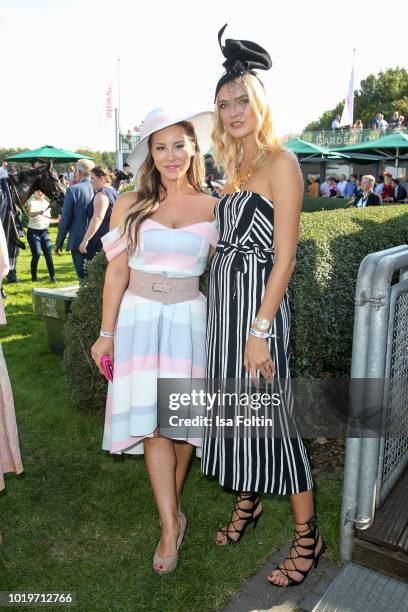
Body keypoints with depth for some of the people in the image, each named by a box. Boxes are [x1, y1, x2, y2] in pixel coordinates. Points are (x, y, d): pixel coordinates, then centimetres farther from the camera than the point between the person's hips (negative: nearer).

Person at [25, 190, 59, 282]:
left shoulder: (46, 203, 10)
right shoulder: (32, 202, -8)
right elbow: (30, 214, -29)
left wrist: (58, 220, 6)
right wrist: (39, 212, -48)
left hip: (44, 232, 5)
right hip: (33, 232, -5)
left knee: (48, 254, -2)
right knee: (36, 254, -9)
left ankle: (52, 276, 1)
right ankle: (34, 276, 5)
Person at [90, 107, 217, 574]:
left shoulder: (211, 207, 3)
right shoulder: (130, 205, 1)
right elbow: (117, 273, 2)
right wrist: (107, 333, 2)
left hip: (190, 317, 1)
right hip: (140, 317, 0)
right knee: (152, 420, -4)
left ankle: (170, 507, 30)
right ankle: (171, 522, 10)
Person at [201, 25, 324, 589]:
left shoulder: (281, 163, -9)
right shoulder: (236, 170, 16)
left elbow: (284, 257, -15)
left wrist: (260, 330, -20)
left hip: (260, 302, -8)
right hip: (223, 299, 8)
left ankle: (308, 536, 17)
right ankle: (247, 503, 36)